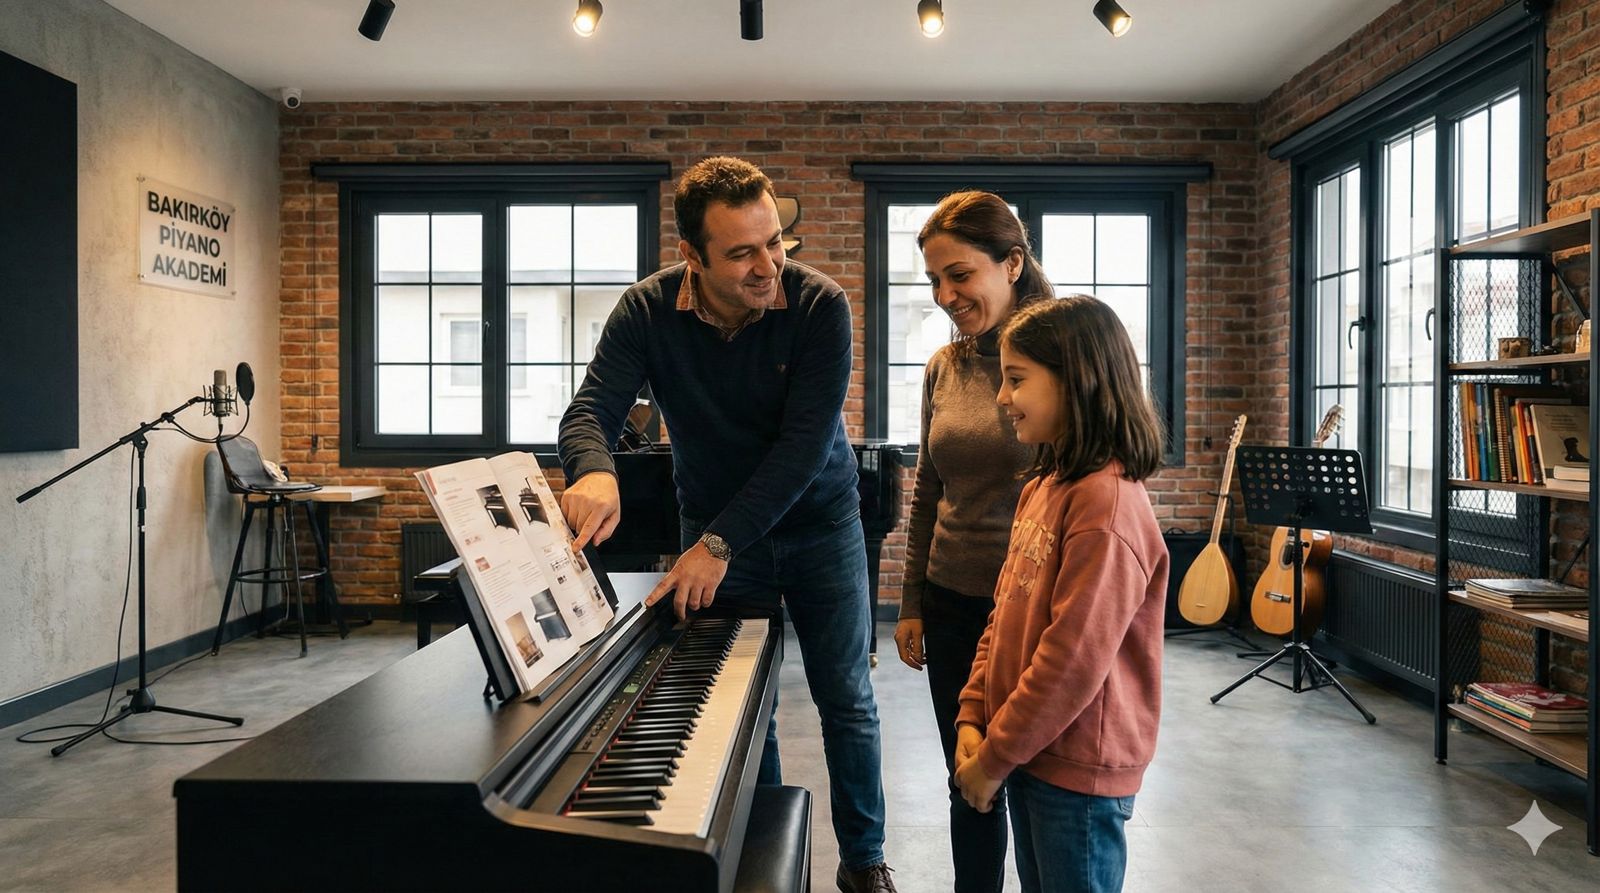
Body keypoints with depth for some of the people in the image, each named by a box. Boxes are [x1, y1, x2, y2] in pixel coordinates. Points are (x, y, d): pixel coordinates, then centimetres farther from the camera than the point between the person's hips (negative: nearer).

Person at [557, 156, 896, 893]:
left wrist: (721, 543, -33)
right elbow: (591, 409, -23)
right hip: (713, 527, 1)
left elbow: (805, 441, -27)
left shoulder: (819, 305, -21)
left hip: (819, 521, -1)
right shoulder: (647, 313, -14)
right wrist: (594, 471, -48)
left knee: (846, 698, 8)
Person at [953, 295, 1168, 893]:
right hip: (1031, 755, 8)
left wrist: (995, 758, -16)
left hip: (1079, 772, -8)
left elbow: (1074, 658, -24)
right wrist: (973, 719, 1)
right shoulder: (1041, 488, 6)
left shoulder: (1107, 502, -22)